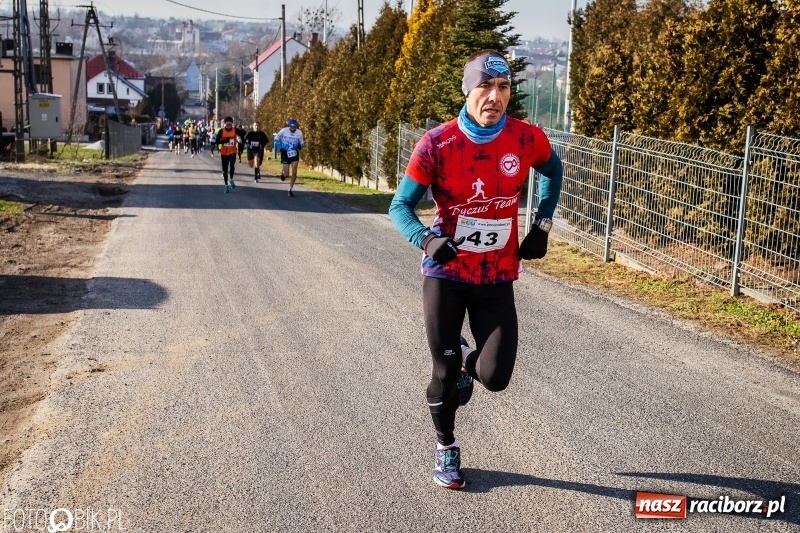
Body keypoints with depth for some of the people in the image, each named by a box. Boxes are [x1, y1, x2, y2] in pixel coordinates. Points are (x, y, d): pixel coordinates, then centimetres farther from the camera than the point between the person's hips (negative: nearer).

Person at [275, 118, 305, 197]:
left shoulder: (299, 133, -9)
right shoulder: (283, 131, -13)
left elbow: (301, 144, 4)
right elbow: (276, 139, 1)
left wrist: (303, 144, -20)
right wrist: (280, 147, -14)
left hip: (294, 153, 1)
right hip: (285, 153, -1)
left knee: (294, 172, -13)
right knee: (286, 175, -1)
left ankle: (290, 189, 1)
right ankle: (283, 173, 38)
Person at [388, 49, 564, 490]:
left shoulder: (527, 139, -8)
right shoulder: (436, 144, -14)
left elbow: (553, 170, 15)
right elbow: (400, 206, -8)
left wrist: (542, 225, 6)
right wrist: (427, 240, -28)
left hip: (498, 278, 1)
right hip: (445, 275, -1)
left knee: (495, 378, -7)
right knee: (444, 373, 7)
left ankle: (468, 362, 31)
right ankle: (446, 449, 34)